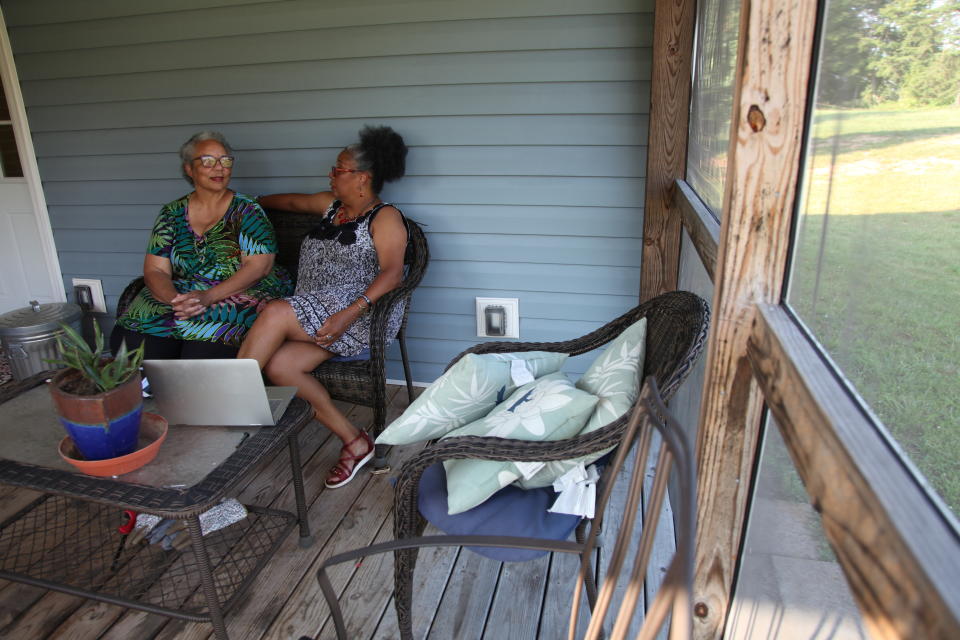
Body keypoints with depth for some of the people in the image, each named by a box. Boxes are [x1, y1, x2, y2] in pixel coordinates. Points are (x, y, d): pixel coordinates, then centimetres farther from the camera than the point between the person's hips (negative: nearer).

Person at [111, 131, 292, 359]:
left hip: (239, 296, -3)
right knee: (128, 341, -24)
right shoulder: (172, 213, 12)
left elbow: (258, 266, -9)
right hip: (178, 294, 3)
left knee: (203, 349, -35)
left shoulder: (247, 210, 3)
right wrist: (175, 299, -17)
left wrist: (209, 296, -21)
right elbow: (155, 270, 6)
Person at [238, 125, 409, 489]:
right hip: (311, 316, 8)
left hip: (362, 313, -7)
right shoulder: (331, 205, 21)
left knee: (275, 314, -29)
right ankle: (354, 441, -12)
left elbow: (392, 272, -18)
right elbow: (294, 201, 41)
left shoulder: (385, 217, -2)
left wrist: (350, 313, -30)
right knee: (277, 365, -21)